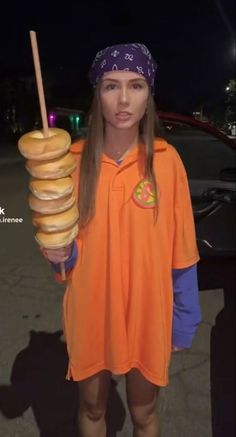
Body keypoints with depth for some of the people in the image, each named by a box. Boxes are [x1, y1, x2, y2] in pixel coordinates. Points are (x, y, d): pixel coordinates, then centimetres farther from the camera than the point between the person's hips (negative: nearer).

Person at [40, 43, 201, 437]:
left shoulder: (166, 160, -10)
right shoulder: (74, 160, -7)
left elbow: (181, 252, -5)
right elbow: (65, 245, 2)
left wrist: (184, 319, -2)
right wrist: (60, 253, -20)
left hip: (148, 313, -1)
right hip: (90, 312, 1)